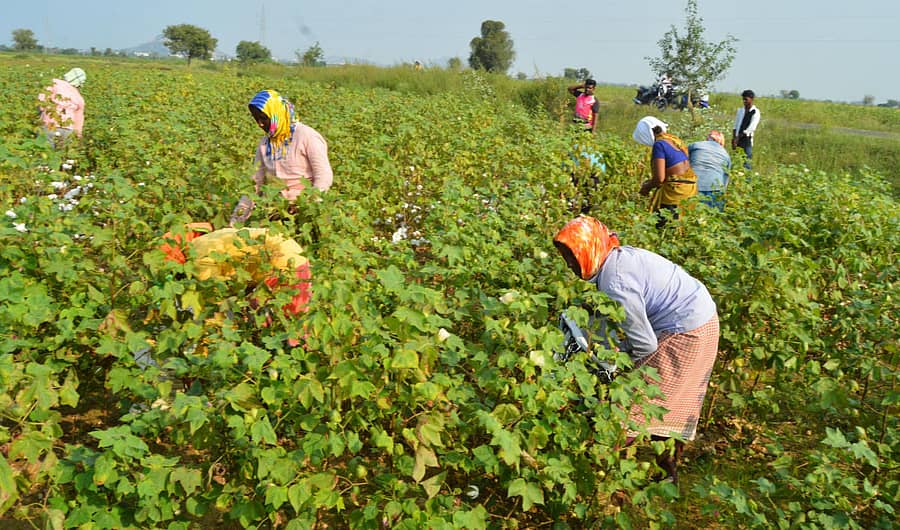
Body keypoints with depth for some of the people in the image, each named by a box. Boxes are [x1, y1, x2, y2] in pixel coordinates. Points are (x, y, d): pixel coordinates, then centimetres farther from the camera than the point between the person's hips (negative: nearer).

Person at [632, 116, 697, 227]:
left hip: (676, 188, -9)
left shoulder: (659, 144, -12)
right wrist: (651, 180, 21)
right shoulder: (674, 139, 14)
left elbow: (660, 178, -16)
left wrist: (647, 187, 3)